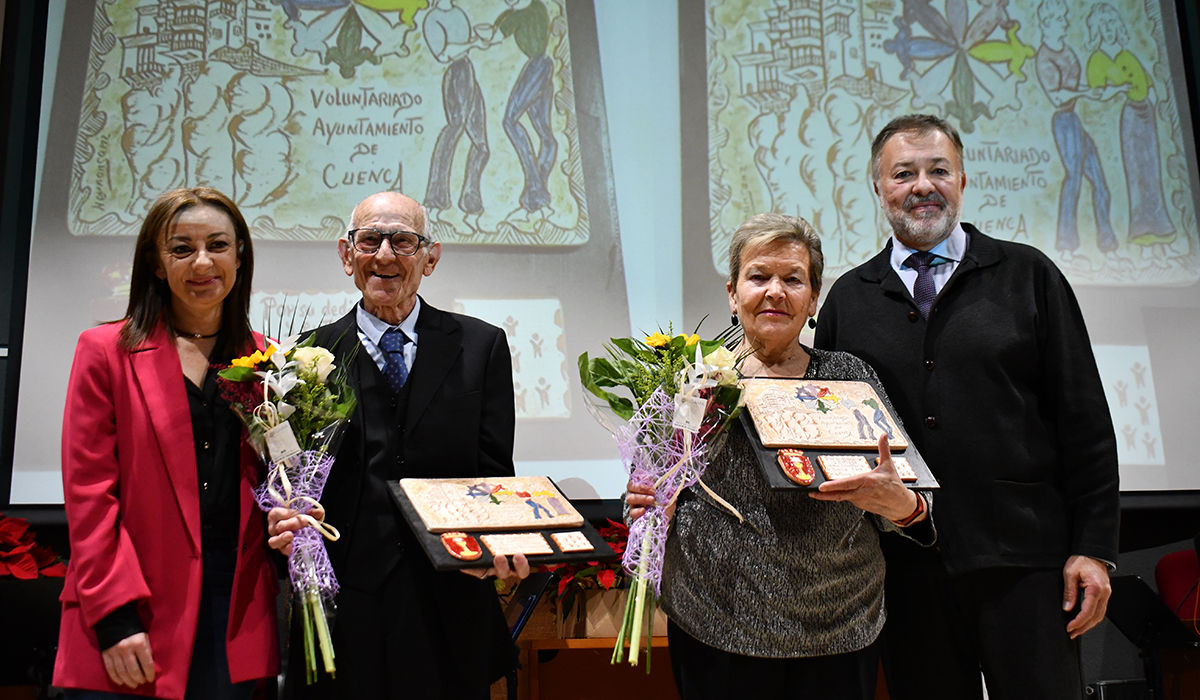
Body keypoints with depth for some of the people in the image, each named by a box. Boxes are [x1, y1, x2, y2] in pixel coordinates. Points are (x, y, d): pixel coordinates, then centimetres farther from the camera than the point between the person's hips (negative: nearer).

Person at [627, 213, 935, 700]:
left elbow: (903, 506, 2)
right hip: (715, 631, -1)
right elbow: (657, 495, 9)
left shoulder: (850, 377, 2)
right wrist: (648, 507, -13)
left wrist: (902, 506, -20)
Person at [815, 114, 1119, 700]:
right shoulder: (848, 298, 9)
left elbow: (1084, 420, 3)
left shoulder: (1028, 276, 6)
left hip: (1023, 557, -1)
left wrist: (1092, 548, -2)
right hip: (904, 568, 1)